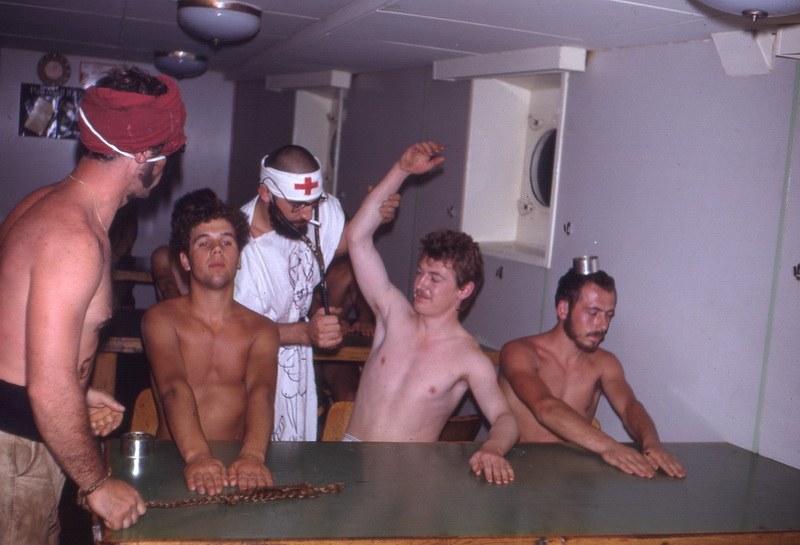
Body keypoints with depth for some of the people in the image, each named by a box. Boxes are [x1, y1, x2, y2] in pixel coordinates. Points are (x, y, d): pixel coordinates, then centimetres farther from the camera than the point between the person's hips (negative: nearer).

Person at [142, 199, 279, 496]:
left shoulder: (262, 329, 8)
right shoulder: (161, 318, 3)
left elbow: (261, 391, -9)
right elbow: (174, 388, -13)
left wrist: (253, 455, -29)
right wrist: (197, 456, -31)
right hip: (174, 461, -1)